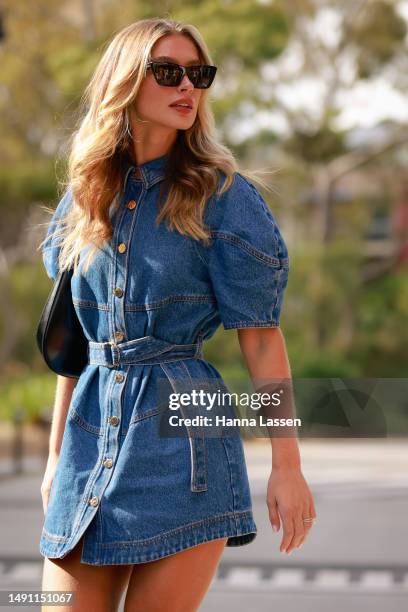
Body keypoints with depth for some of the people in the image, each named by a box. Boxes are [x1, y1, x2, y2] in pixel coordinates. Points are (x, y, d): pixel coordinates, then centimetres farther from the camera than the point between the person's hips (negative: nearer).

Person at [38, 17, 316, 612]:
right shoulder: (86, 196, 10)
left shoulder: (222, 195, -2)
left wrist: (287, 465, -8)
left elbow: (261, 336, -4)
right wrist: (56, 456, 15)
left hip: (181, 438, -4)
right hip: (91, 433, 4)